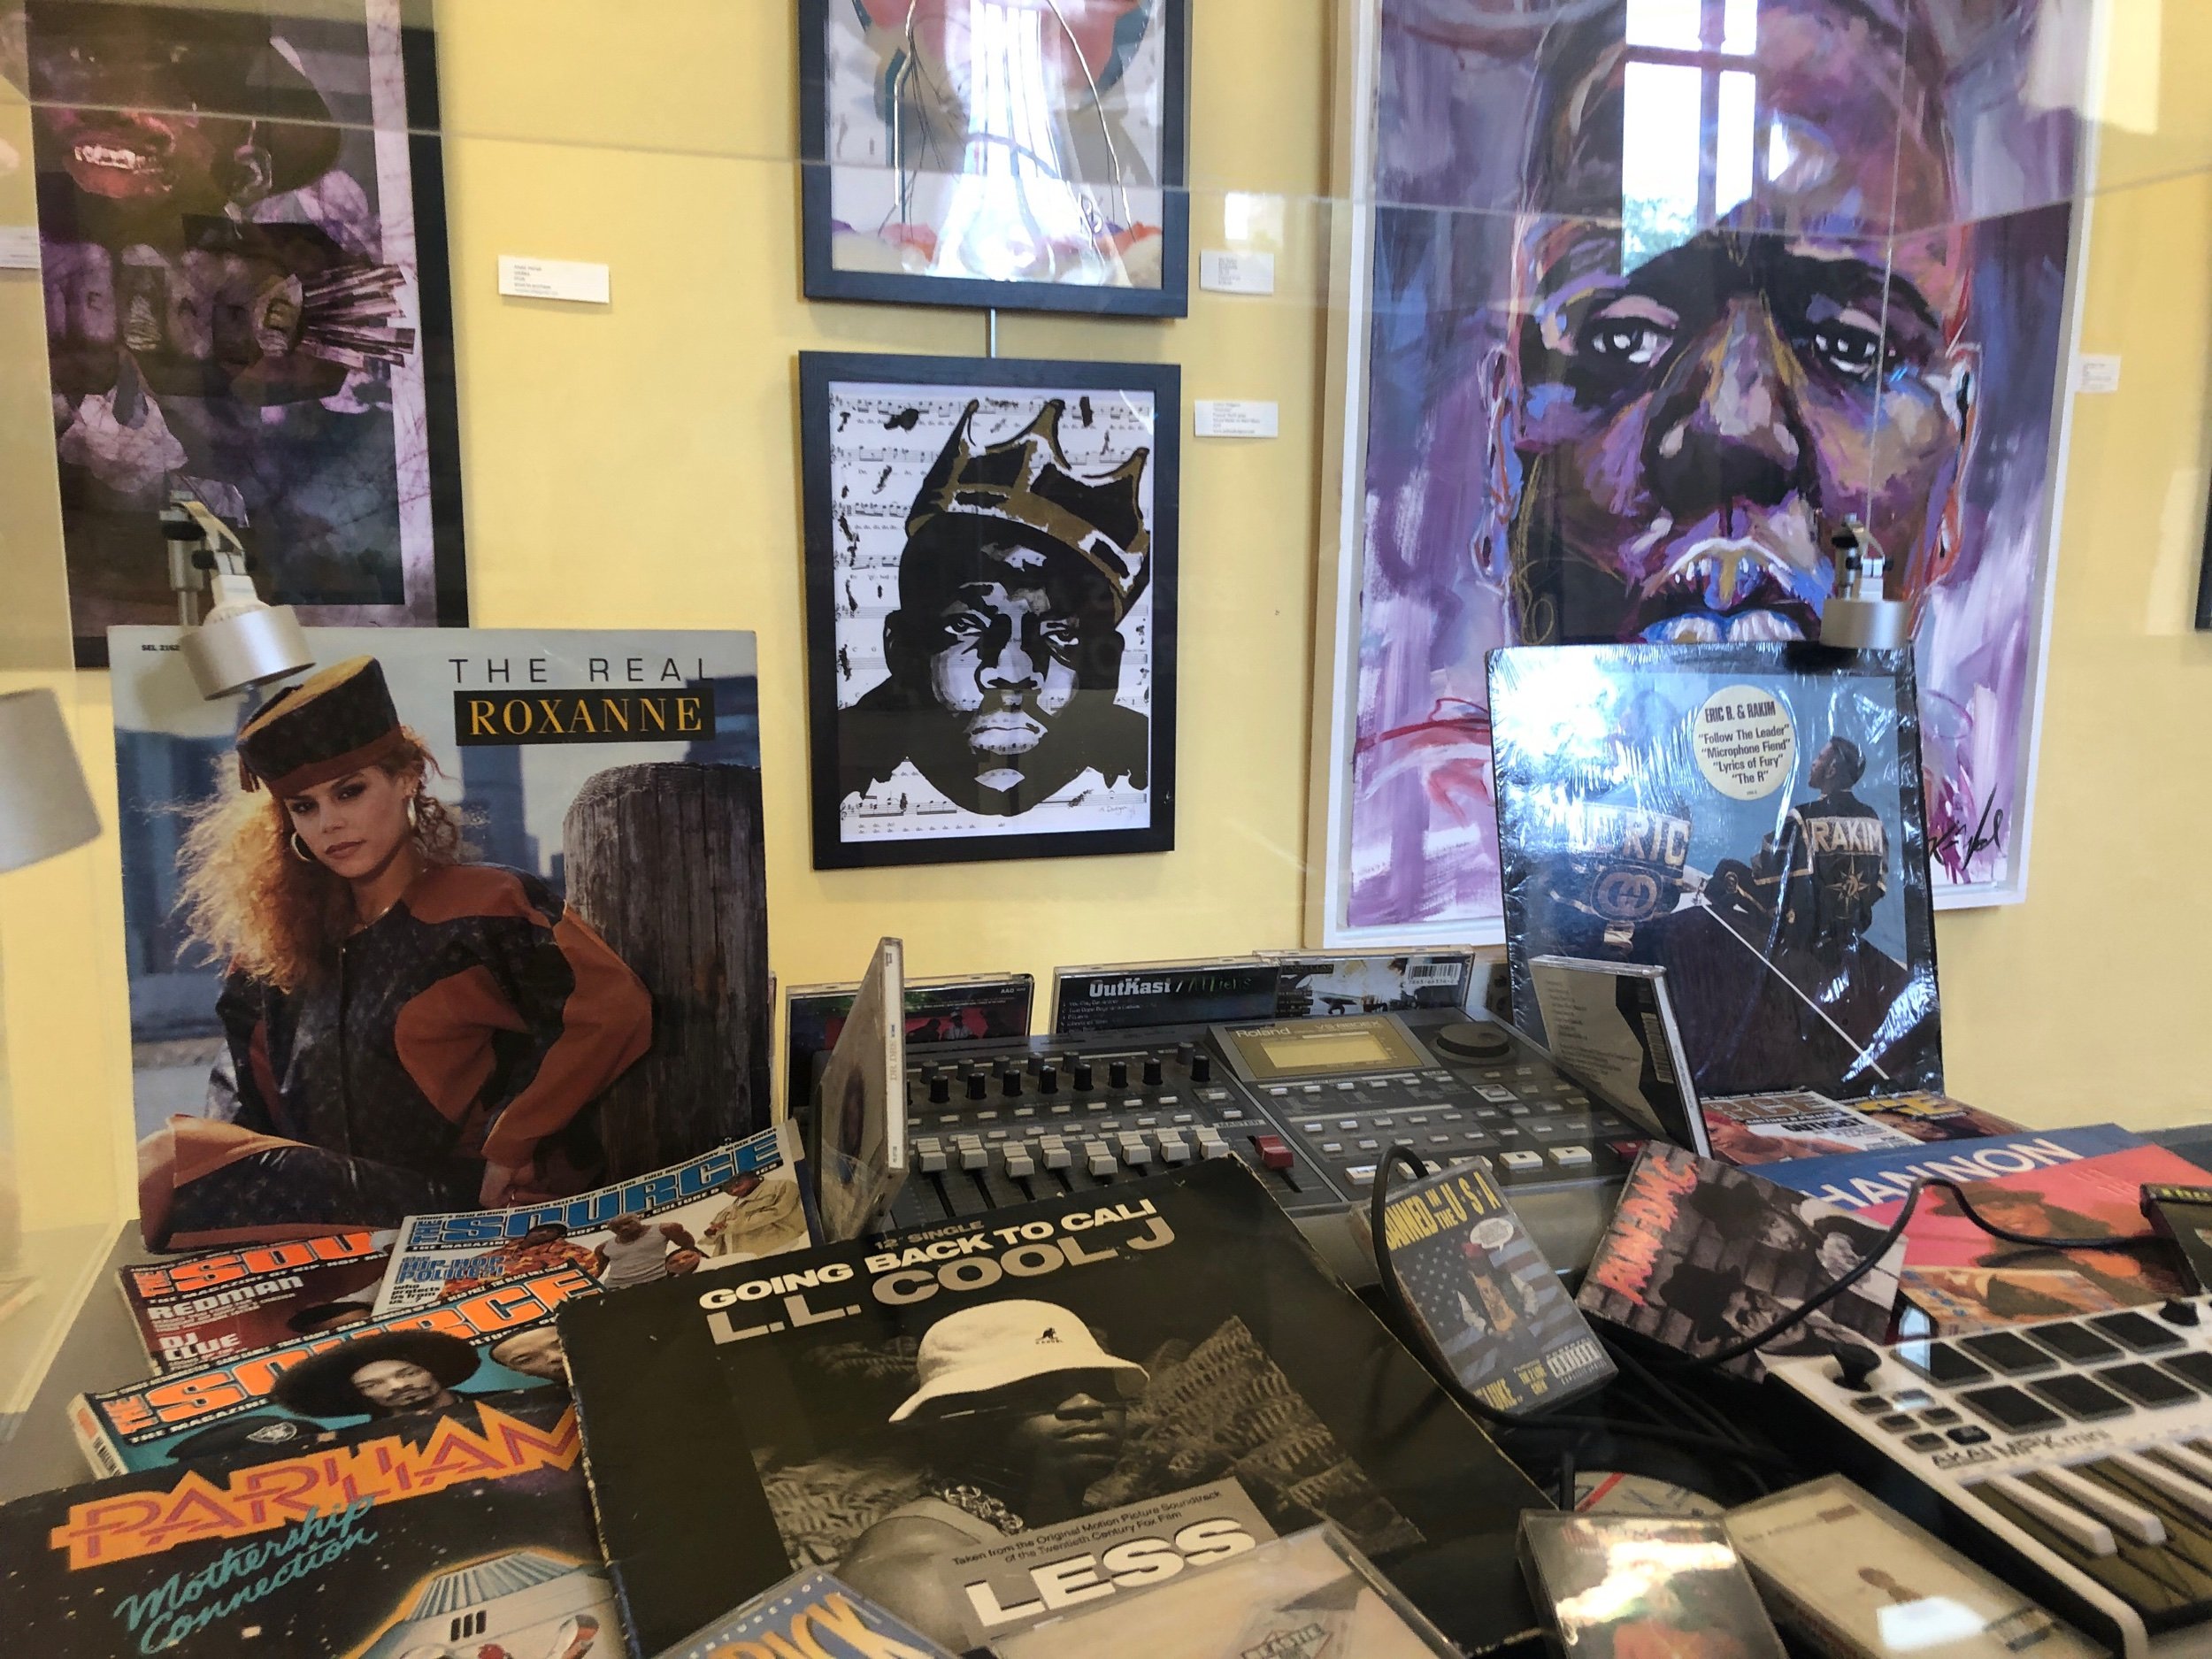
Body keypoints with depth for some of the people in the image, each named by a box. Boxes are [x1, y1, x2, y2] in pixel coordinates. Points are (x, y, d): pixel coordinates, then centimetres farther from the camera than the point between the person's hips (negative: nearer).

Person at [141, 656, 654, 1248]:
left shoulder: (485, 905, -1)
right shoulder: (281, 946, 19)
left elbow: (613, 1010, -14)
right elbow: (240, 1102, 18)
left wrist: (504, 1152, -14)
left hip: (458, 1210, -6)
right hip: (325, 1201, 6)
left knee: (173, 1157, -22)